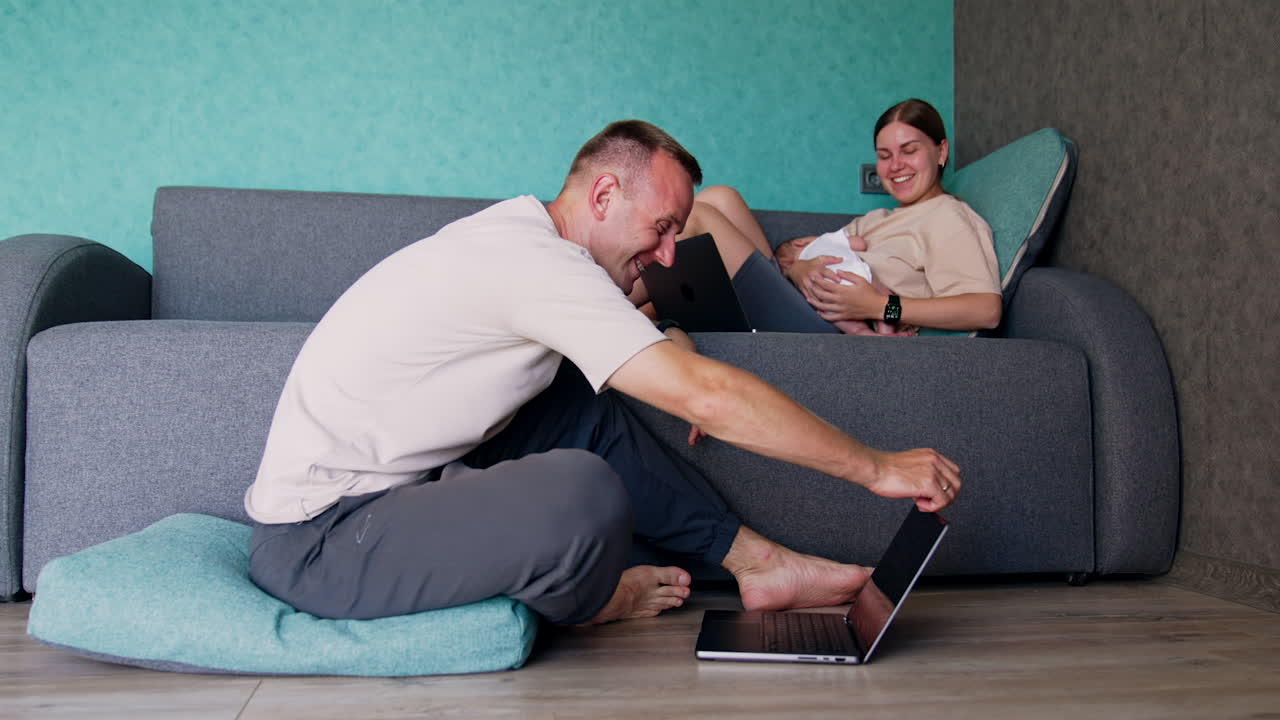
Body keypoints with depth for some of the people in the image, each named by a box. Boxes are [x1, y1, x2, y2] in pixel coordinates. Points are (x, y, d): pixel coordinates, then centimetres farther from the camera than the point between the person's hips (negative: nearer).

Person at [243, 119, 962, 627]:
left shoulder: (519, 229, 9)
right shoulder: (540, 261, -22)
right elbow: (709, 396, -26)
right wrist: (878, 468, -18)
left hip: (394, 483, 10)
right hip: (319, 540, -10)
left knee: (588, 408, 8)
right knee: (585, 491, -31)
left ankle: (755, 558, 10)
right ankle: (587, 602, 4)